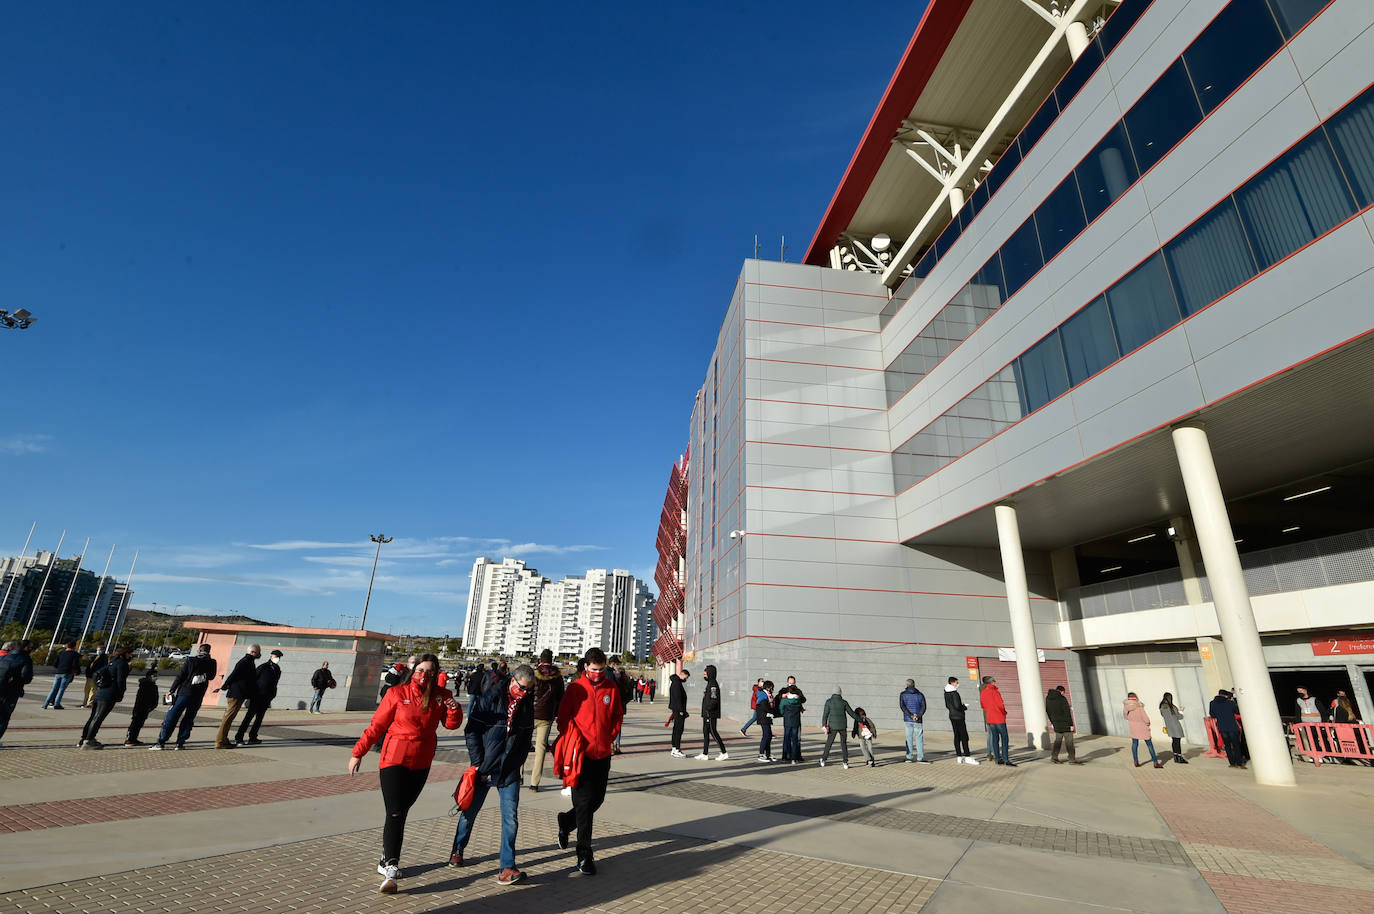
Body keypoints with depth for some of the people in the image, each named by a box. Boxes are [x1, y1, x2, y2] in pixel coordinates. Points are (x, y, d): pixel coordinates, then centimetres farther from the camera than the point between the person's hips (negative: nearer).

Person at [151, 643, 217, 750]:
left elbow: (179, 677, -5)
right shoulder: (212, 663, -1)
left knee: (171, 717, 4)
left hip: (185, 693, -2)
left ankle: (161, 742, 2)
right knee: (188, 719, 12)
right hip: (198, 696, 2)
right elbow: (211, 677, 11)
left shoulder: (190, 661, -6)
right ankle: (180, 743, 10)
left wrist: (171, 691, 4)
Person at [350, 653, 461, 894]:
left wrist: (454, 708, -23)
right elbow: (377, 725, -1)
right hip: (394, 759, -3)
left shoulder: (441, 696, 0)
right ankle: (390, 868, -9)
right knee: (395, 814, -10)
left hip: (421, 764, 3)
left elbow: (451, 724, -4)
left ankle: (387, 860, 26)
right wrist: (358, 752, 1)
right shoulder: (397, 693, -8)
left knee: (401, 812, 12)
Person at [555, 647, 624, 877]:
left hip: (603, 753, 4)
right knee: (584, 803, -2)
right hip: (581, 753, -4)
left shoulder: (611, 687, 2)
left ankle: (566, 820, 40)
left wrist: (611, 736, 2)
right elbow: (563, 717, -3)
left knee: (597, 799, 13)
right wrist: (574, 739, -12)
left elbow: (618, 715, 11)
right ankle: (584, 856, 10)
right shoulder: (575, 688, -7)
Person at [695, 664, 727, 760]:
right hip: (706, 714, 10)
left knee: (713, 732, -5)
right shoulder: (709, 684, 15)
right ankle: (705, 754, 16)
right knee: (705, 732, 11)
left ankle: (724, 753, 4)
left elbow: (714, 700, -24)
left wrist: (708, 709, -24)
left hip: (711, 714, -10)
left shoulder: (713, 684, -16)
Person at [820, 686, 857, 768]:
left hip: (833, 726, -1)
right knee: (844, 744, 13)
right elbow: (851, 713, 6)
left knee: (829, 743, 12)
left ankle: (823, 760, 15)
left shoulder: (829, 701, -4)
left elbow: (825, 714, -9)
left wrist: (824, 726, -9)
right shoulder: (844, 702, -2)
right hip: (842, 726, 1)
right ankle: (845, 762, 10)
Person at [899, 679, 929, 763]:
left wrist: (910, 715, -13)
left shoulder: (903, 694, 4)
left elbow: (902, 706, -9)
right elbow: (923, 707, -5)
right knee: (919, 738, 4)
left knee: (909, 737, 8)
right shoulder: (920, 695, 7)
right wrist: (918, 716, -13)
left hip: (907, 719, 0)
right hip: (918, 721, 0)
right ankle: (920, 758, 0)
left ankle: (909, 757, 8)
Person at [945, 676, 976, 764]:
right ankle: (967, 757, -1)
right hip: (958, 717, -9)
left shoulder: (946, 693, 10)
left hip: (952, 716, 9)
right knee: (964, 737, -3)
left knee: (957, 736, 11)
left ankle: (959, 757, 13)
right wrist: (965, 707, -5)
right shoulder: (954, 693, -19)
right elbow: (957, 706, -22)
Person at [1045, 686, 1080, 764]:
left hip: (1056, 724, 7)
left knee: (1058, 739, 15)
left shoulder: (1048, 698, 7)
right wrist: (1071, 724, -11)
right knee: (1069, 741, 1)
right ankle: (1072, 759, 5)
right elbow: (1067, 713, -16)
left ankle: (1054, 756, 15)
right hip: (1065, 724, -7)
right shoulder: (1062, 699, -16)